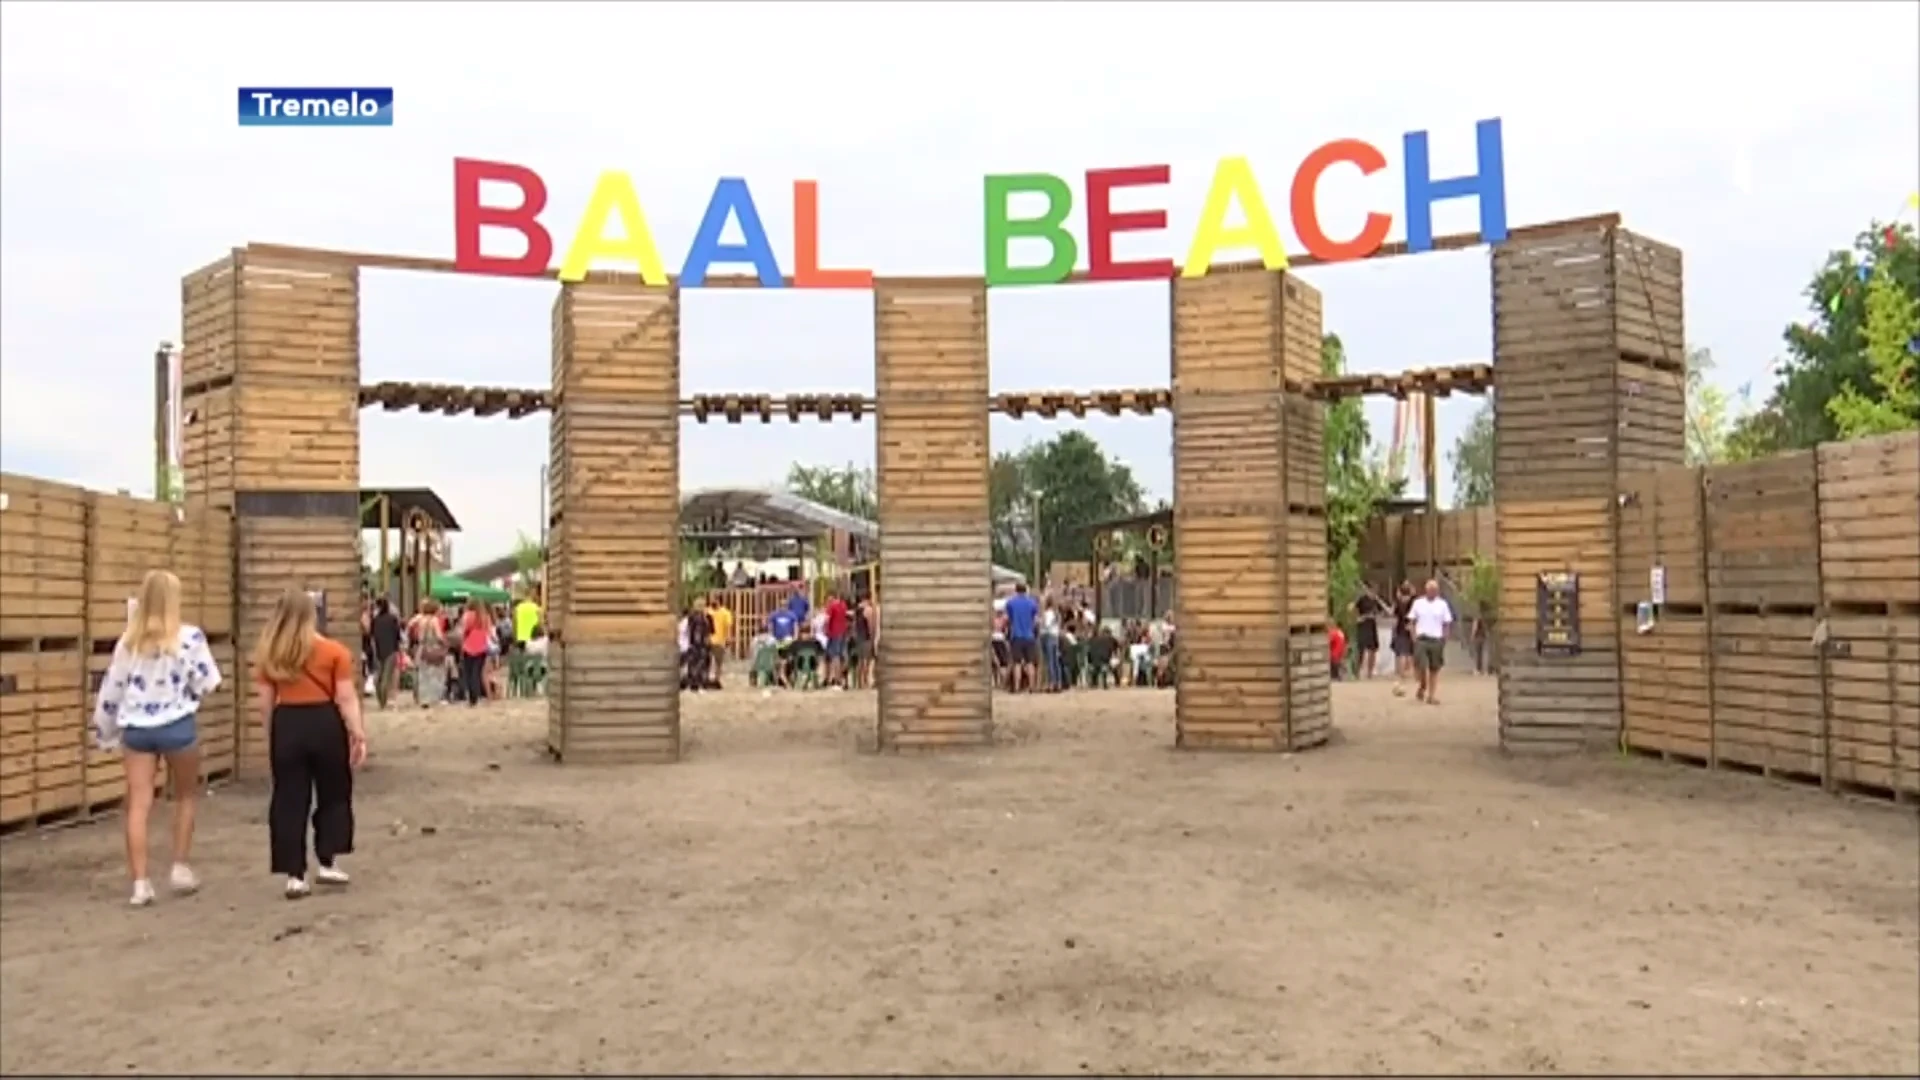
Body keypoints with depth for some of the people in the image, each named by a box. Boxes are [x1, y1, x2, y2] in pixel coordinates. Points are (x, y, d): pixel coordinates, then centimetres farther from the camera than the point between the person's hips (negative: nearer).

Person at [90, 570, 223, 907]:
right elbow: (207, 683, -6)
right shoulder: (189, 637, -8)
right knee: (186, 796, 19)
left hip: (136, 728, 3)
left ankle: (140, 883, 2)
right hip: (178, 726, -3)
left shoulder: (129, 641, 4)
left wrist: (104, 732, 19)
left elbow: (110, 690, 8)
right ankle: (180, 868, 20)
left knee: (138, 806, 4)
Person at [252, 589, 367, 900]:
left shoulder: (268, 655, 3)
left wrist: (269, 738, 17)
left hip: (286, 726, 2)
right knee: (333, 794, 15)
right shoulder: (334, 651, -4)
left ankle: (295, 876, 8)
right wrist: (359, 734, -2)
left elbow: (266, 703, 6)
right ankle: (327, 864, 18)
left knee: (289, 800, 8)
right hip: (325, 724, -2)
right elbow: (347, 698, -7)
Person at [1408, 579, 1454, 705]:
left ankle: (1432, 695, 11)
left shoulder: (1442, 605, 5)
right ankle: (1422, 687, 18)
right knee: (1421, 667, -9)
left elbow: (1447, 623, 7)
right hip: (1421, 639, -1)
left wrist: (1444, 638, -1)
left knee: (1434, 669, 5)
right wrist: (1414, 636, -3)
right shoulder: (1418, 603, 5)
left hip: (1436, 640, 1)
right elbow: (1412, 621, 7)